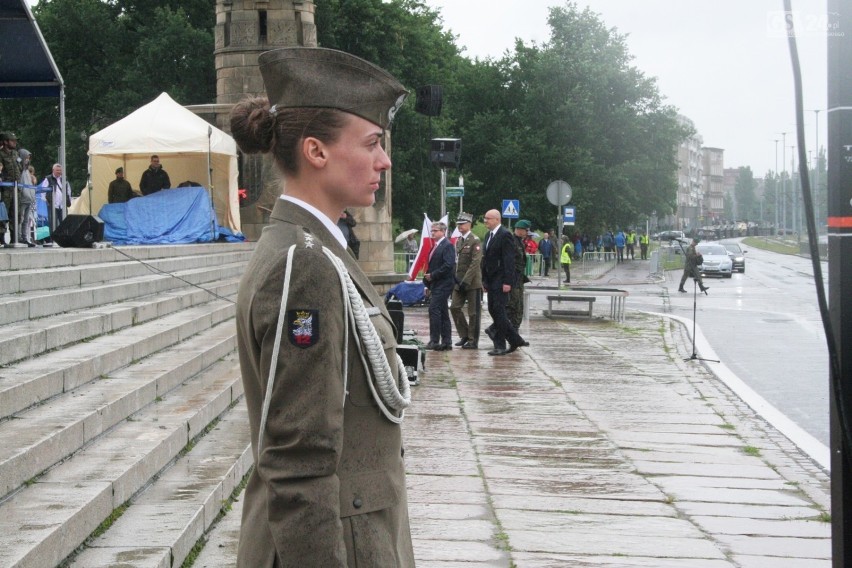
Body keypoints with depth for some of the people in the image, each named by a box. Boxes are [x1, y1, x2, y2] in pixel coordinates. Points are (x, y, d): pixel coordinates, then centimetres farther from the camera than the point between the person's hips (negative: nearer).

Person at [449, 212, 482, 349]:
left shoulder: (475, 241, -10)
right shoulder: (458, 241, 14)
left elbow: (475, 263, -16)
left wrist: (466, 281, -20)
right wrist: (455, 278, 6)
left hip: (472, 282, -7)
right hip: (459, 281, 7)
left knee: (473, 312, -1)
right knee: (455, 307, 4)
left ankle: (473, 340, 5)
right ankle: (464, 335, 16)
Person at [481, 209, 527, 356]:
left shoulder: (505, 235, -12)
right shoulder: (488, 235, 16)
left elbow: (509, 260, -17)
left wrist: (507, 282, -21)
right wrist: (484, 280, 17)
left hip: (501, 281, -9)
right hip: (491, 281, 9)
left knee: (498, 311, -7)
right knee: (493, 310, 8)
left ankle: (500, 346, -1)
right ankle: (515, 340, 17)